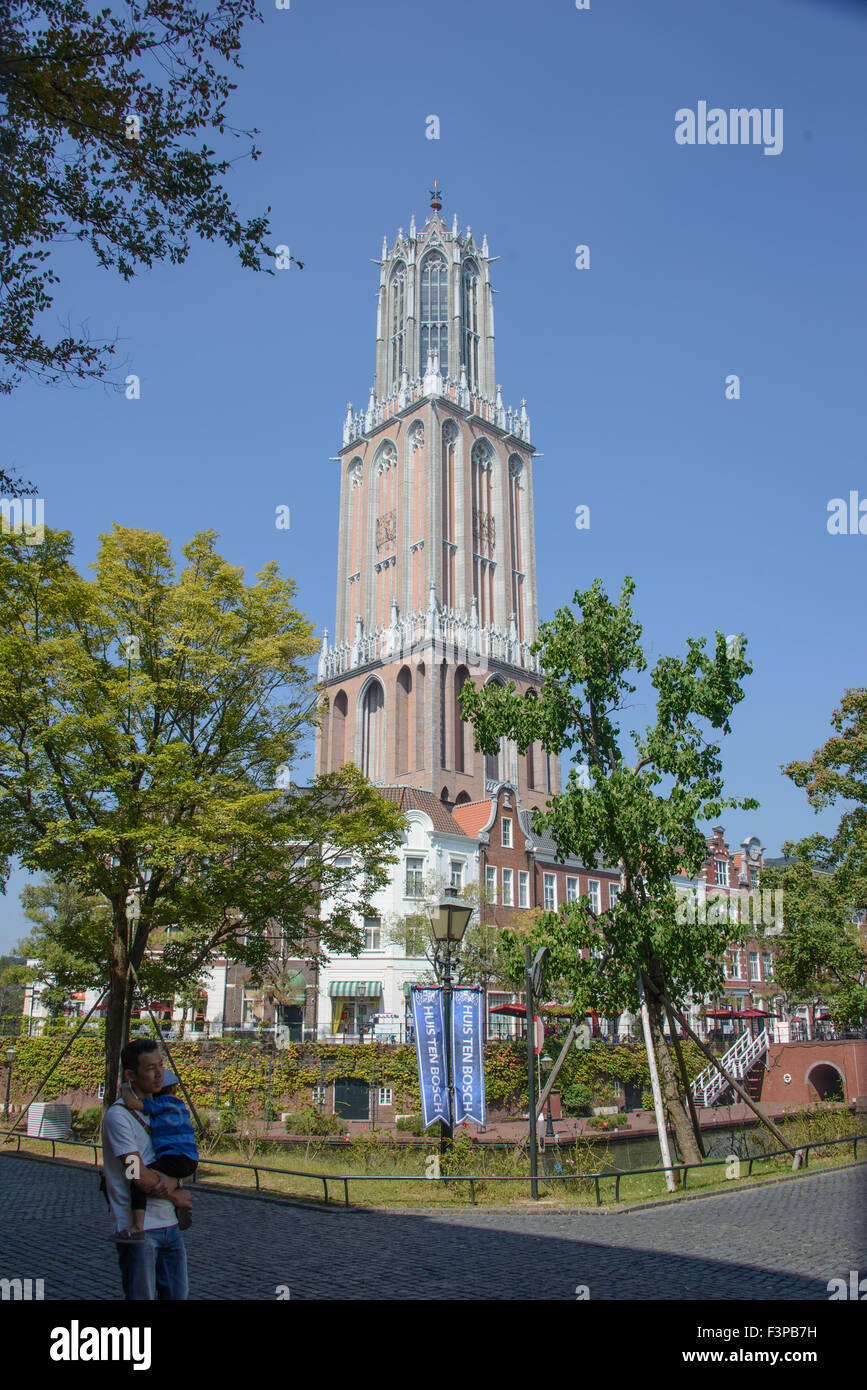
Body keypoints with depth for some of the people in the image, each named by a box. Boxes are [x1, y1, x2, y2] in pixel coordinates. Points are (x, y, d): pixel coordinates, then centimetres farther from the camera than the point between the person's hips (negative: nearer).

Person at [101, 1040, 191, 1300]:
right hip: (137, 1228, -7)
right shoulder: (118, 1115, -13)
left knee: (178, 1294, 11)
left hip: (168, 1223, 7)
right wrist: (176, 1195, -4)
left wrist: (173, 1179, -12)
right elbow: (140, 1176, -17)